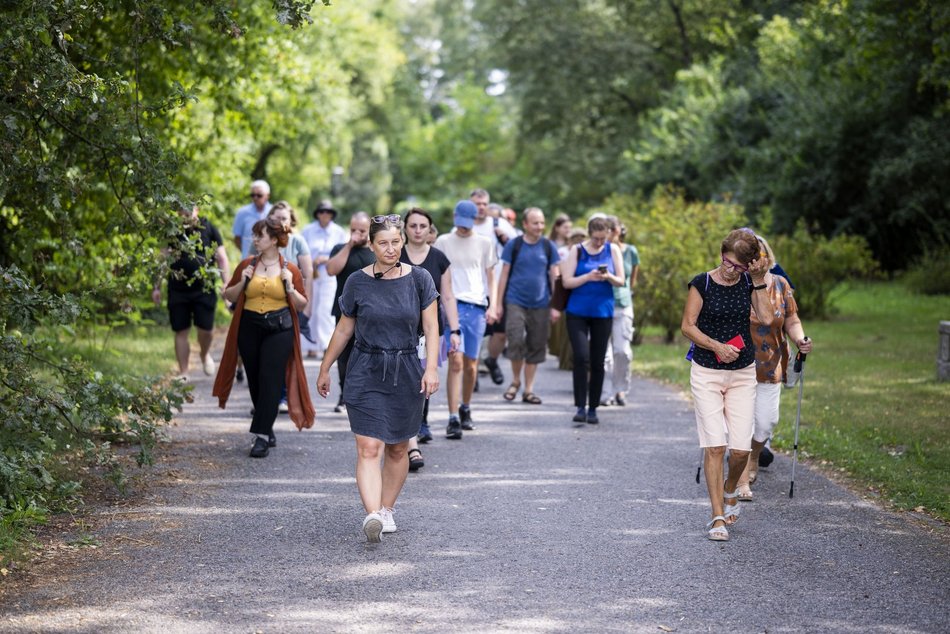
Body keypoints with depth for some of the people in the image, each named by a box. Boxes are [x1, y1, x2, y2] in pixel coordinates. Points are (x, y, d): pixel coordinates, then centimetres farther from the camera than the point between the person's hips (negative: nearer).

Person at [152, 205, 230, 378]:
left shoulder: (208, 229, 1)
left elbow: (221, 258, 3)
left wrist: (227, 284, -4)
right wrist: (157, 287, 8)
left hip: (204, 289, -1)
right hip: (177, 290, 1)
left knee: (206, 328, -6)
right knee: (181, 332, 3)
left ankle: (204, 354, 28)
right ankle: (183, 374, 13)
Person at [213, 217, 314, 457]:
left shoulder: (290, 269, 1)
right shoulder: (247, 265, 6)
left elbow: (302, 304, 5)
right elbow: (229, 296, 12)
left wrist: (289, 287, -11)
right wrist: (242, 282, -5)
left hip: (279, 329, -3)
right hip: (250, 328, 3)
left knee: (270, 381, -10)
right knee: (255, 381, 8)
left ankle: (262, 436, -9)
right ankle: (268, 431, 24)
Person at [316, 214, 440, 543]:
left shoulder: (419, 279, 0)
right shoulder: (358, 282, 0)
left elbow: (431, 328, 1)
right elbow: (344, 330, 10)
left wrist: (431, 368, -11)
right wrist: (325, 369, 15)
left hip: (406, 373, 2)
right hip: (366, 372, -1)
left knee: (397, 449, 11)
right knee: (368, 448, -14)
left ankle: (387, 509, 26)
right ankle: (372, 515, -26)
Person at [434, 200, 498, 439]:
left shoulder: (484, 244, 9)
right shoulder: (443, 242, 6)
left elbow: (490, 278, 13)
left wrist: (492, 305, 2)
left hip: (477, 307, 2)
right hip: (452, 304, -2)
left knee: (471, 365, 7)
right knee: (456, 361, -13)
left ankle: (465, 409, 28)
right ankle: (453, 419, -14)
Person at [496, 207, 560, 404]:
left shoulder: (549, 247, 5)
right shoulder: (514, 245, 1)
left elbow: (555, 276, 8)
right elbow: (504, 275, 4)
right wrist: (499, 303, 1)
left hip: (540, 304, 2)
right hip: (516, 302, -2)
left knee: (536, 347, 4)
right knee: (516, 342, -12)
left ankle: (529, 389, 13)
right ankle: (515, 381, 11)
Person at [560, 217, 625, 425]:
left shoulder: (613, 250, 6)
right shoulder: (577, 251, 2)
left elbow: (621, 281, 5)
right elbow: (567, 282, -3)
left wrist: (608, 277, -16)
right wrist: (588, 277, -18)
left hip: (603, 312, 2)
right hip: (578, 312, -2)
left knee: (598, 362, 4)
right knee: (581, 357, -14)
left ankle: (593, 409, 12)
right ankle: (580, 407, -11)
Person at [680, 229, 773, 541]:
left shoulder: (749, 282, 2)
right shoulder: (702, 283, -5)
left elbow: (766, 318, -11)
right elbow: (687, 326, -5)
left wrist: (759, 281, -11)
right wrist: (717, 346, -16)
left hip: (742, 374, 2)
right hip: (706, 373, -2)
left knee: (741, 448, -4)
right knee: (714, 445, -10)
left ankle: (730, 493, 28)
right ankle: (718, 517, -5)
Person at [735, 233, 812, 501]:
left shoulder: (780, 285, 2)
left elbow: (791, 320, 5)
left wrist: (799, 339, -15)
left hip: (770, 367, 3)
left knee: (765, 422, 7)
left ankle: (753, 458, 40)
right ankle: (743, 480, 6)